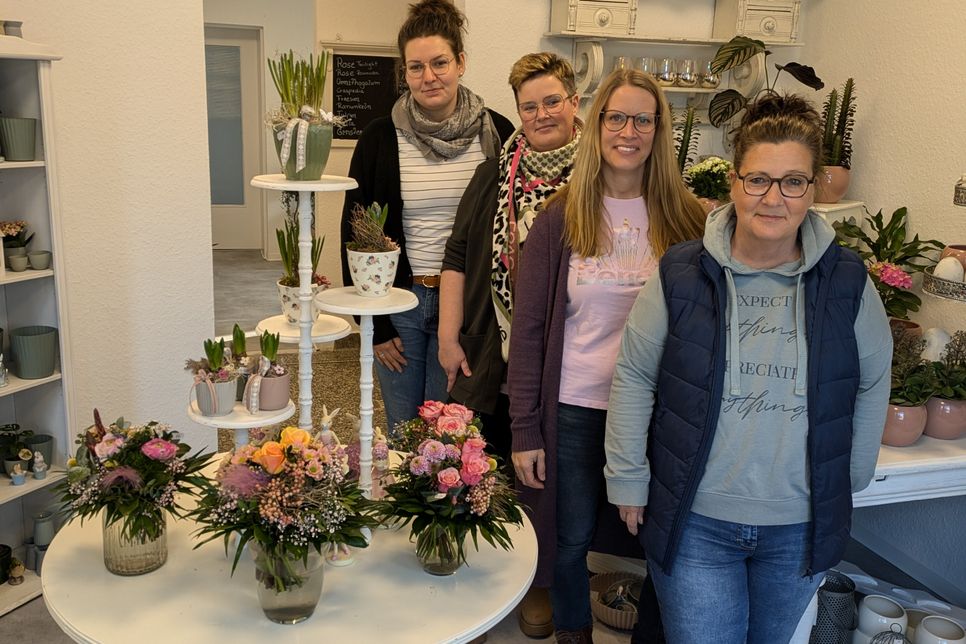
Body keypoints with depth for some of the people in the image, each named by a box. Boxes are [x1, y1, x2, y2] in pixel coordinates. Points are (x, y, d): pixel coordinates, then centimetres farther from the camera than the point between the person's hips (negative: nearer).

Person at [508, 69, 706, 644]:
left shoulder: (685, 220, -2)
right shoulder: (561, 218, -4)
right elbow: (528, 328, -4)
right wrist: (525, 430, -6)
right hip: (573, 409, 0)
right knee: (570, 539, 14)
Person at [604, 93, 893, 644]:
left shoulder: (847, 282, -5)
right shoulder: (682, 274, -8)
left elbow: (874, 380, 8)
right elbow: (634, 377, -2)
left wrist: (850, 482, 10)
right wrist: (627, 479, -1)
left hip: (803, 527, 2)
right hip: (694, 521, -2)